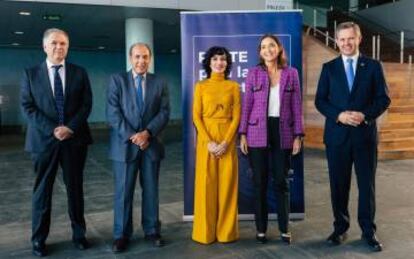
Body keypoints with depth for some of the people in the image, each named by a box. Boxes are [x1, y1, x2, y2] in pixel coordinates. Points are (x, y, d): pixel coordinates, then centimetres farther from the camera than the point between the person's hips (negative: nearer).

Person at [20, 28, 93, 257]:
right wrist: (52, 129, -14)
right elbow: (27, 107, -3)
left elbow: (86, 104, 0)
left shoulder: (79, 73, 7)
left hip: (74, 139, 1)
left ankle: (79, 234, 22)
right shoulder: (31, 73, 5)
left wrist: (70, 128, -14)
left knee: (75, 188, 9)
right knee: (42, 190, 6)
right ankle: (39, 239, 19)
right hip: (43, 139, 0)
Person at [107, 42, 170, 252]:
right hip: (124, 144, -2)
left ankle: (152, 230, 22)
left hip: (151, 144, 2)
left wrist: (147, 133, -15)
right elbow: (113, 113, -6)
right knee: (123, 192, 3)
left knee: (151, 190, 9)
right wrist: (132, 136, -15)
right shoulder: (117, 80, 2)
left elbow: (164, 113, -1)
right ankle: (121, 235, 15)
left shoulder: (160, 83, 8)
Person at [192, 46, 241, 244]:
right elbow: (196, 116, -2)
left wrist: (225, 142, -13)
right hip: (206, 138, 0)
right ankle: (205, 231, 12)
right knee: (206, 183, 1)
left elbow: (236, 117, 0)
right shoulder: (201, 86, 5)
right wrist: (209, 142, -13)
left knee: (227, 183, 3)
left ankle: (226, 231, 14)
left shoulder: (233, 86, 6)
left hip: (227, 140, 1)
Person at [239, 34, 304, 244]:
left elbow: (296, 106, 4)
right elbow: (247, 105, 2)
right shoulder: (253, 73, 2)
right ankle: (261, 229, 18)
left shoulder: (291, 73, 5)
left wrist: (298, 135, -2)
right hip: (258, 133, 0)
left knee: (281, 181, 7)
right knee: (260, 182, 5)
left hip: (283, 133, 1)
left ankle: (284, 229, 19)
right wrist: (243, 134, -4)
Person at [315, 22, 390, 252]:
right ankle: (340, 228, 21)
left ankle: (369, 231, 18)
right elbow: (320, 100, 3)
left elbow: (384, 99, 2)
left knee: (367, 184, 5)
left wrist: (365, 115, -15)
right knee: (339, 185, 8)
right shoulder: (329, 67, 7)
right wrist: (339, 115, -13)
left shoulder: (373, 66, 5)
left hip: (365, 134, -1)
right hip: (337, 134, 1)